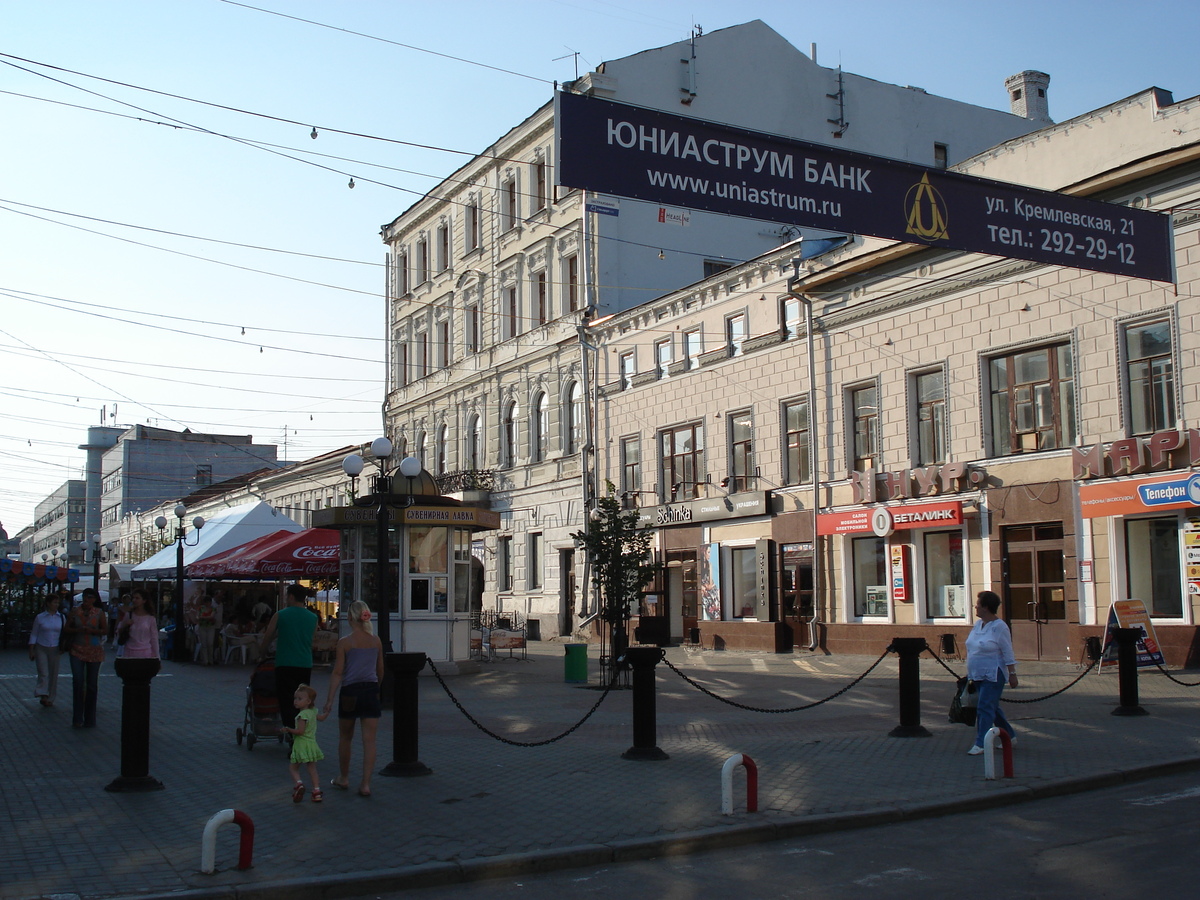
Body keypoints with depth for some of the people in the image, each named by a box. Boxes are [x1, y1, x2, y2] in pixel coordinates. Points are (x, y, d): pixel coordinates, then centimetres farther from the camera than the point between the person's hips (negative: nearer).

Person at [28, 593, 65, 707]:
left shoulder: (62, 617, 4)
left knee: (53, 674, 4)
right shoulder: (40, 617, -2)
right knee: (43, 673, -12)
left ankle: (49, 699, 14)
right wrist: (31, 651, -1)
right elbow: (34, 635, 2)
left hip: (55, 649, 2)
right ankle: (43, 696, -10)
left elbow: (65, 634, 10)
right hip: (41, 648, -2)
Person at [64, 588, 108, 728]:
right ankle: (77, 718, -4)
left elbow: (105, 631, 1)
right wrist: (78, 630, -12)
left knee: (92, 684, 5)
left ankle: (89, 719, 15)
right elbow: (67, 629, 6)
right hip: (77, 650, 0)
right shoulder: (75, 612, 5)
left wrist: (91, 631, -15)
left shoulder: (99, 613, 2)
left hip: (94, 651, 0)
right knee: (78, 682, -10)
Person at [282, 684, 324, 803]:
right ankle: (316, 790, 8)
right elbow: (321, 717, 24)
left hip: (301, 745, -7)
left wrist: (288, 729, -12)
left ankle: (298, 783, -17)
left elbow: (300, 731, -25)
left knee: (293, 767, 6)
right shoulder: (313, 712, 6)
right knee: (312, 769, 11)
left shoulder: (302, 715, -19)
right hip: (312, 743, 7)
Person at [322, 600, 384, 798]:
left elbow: (338, 673, -10)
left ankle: (343, 778, 29)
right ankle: (365, 784, -1)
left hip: (350, 692, -2)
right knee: (369, 740, 3)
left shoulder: (345, 642, -8)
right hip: (371, 691, 2)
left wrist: (330, 699, -6)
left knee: (345, 738, 16)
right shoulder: (376, 641, 3)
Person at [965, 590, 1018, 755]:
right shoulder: (978, 624, 9)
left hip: (993, 675, -9)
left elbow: (1008, 653, -13)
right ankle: (1009, 736, 29)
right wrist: (970, 673, 20)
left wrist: (1012, 674, -15)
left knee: (985, 708, -9)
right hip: (978, 675, 9)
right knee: (992, 707, 16)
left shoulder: (999, 626, -14)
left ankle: (981, 744, -6)